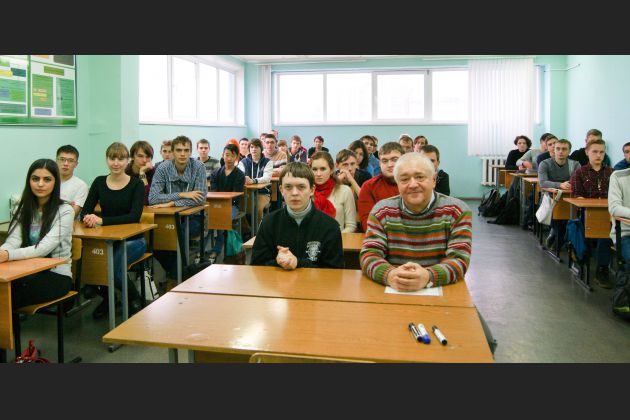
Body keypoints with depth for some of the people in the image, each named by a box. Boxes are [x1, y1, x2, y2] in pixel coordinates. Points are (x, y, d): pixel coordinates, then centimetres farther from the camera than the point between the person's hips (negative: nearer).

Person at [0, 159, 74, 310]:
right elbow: (13, 241, -6)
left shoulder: (65, 211, -9)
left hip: (56, 275, -4)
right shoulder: (22, 209, 9)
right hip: (29, 272, 4)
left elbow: (45, 247, -20)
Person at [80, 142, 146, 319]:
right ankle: (106, 297, 5)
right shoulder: (99, 182, 5)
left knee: (113, 266, -31)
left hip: (132, 239, -3)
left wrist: (102, 220, -27)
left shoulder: (136, 184, -6)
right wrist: (88, 218, -25)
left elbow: (135, 216, -18)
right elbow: (85, 211, 0)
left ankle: (135, 299, 2)